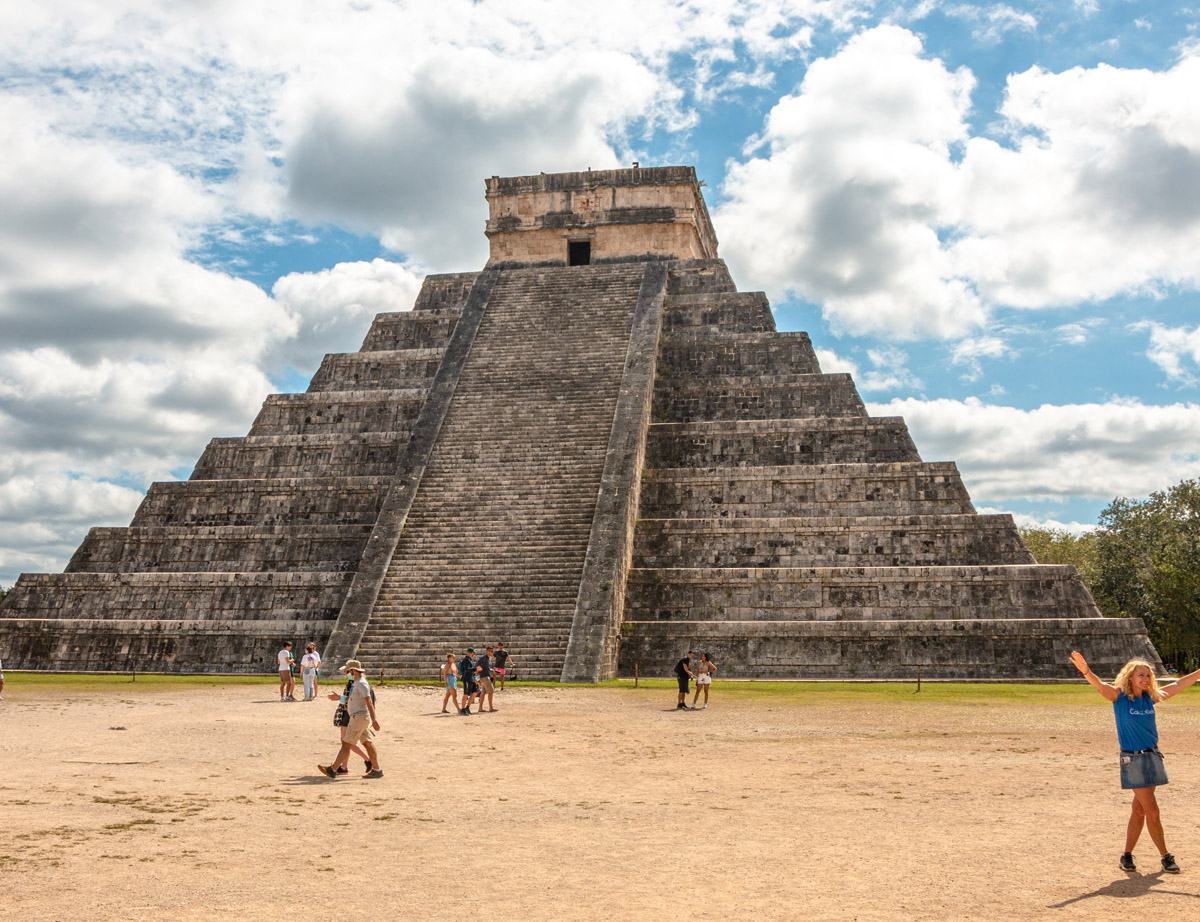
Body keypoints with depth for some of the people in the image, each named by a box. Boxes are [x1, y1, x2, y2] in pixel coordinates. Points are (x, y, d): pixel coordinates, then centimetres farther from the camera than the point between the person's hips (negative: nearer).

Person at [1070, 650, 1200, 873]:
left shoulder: (1151, 697, 7)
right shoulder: (1119, 696, -8)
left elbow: (1179, 684, 14)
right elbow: (1100, 686, -27)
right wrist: (1086, 671, -47)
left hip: (1152, 757, 6)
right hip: (1132, 760, -5)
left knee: (1140, 810, 9)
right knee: (1152, 811, -4)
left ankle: (1127, 855, 19)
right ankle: (1166, 857, 9)